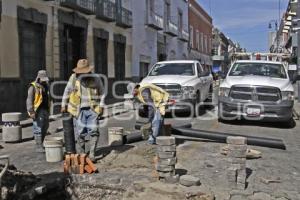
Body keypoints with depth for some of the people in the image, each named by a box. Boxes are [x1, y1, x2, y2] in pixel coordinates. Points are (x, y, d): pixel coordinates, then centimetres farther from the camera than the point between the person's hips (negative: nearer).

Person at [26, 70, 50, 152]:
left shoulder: (46, 86, 14)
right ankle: (38, 146, -2)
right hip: (38, 111, -7)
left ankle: (40, 143, 24)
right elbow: (29, 100, -13)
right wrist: (31, 112, -20)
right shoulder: (33, 87, -8)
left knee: (45, 127, 11)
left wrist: (48, 110, 18)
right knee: (38, 129, -6)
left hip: (45, 110, 7)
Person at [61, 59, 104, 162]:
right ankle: (80, 155, 15)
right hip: (79, 110, 0)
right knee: (80, 133, 1)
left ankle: (92, 154, 5)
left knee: (94, 131, -6)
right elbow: (67, 91, 8)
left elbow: (100, 94, 10)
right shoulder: (74, 77, -1)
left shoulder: (96, 79, 1)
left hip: (93, 109, 0)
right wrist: (64, 105, 8)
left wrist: (101, 107, 4)